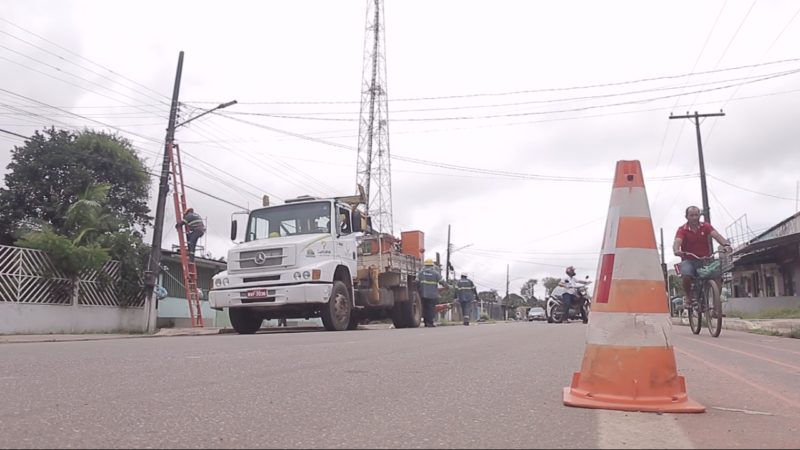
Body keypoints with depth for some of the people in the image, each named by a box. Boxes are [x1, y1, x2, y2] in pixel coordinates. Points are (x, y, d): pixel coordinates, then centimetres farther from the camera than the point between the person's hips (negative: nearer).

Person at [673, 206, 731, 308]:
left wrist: (726, 244, -37)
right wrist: (676, 250, -48)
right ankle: (688, 297, -4)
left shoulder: (705, 226, 0)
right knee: (686, 275, -32)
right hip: (688, 260, -2)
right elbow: (677, 241, -24)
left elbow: (716, 235, -17)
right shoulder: (682, 229, -7)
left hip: (705, 259, 2)